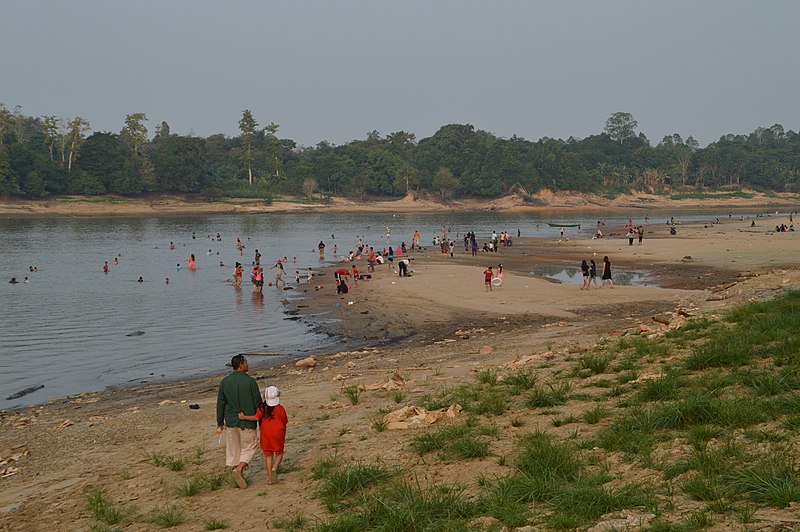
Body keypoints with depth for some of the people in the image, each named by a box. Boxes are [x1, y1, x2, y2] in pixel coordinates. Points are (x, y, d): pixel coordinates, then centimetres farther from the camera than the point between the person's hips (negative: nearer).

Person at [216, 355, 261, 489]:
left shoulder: (225, 382, 0)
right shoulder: (250, 381, -11)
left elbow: (220, 404, 3)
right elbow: (258, 403, -7)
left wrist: (220, 423, 11)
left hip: (231, 422, 3)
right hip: (247, 422, -3)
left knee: (232, 450, 14)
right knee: (248, 448, 9)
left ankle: (236, 474, 19)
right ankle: (238, 470, -12)